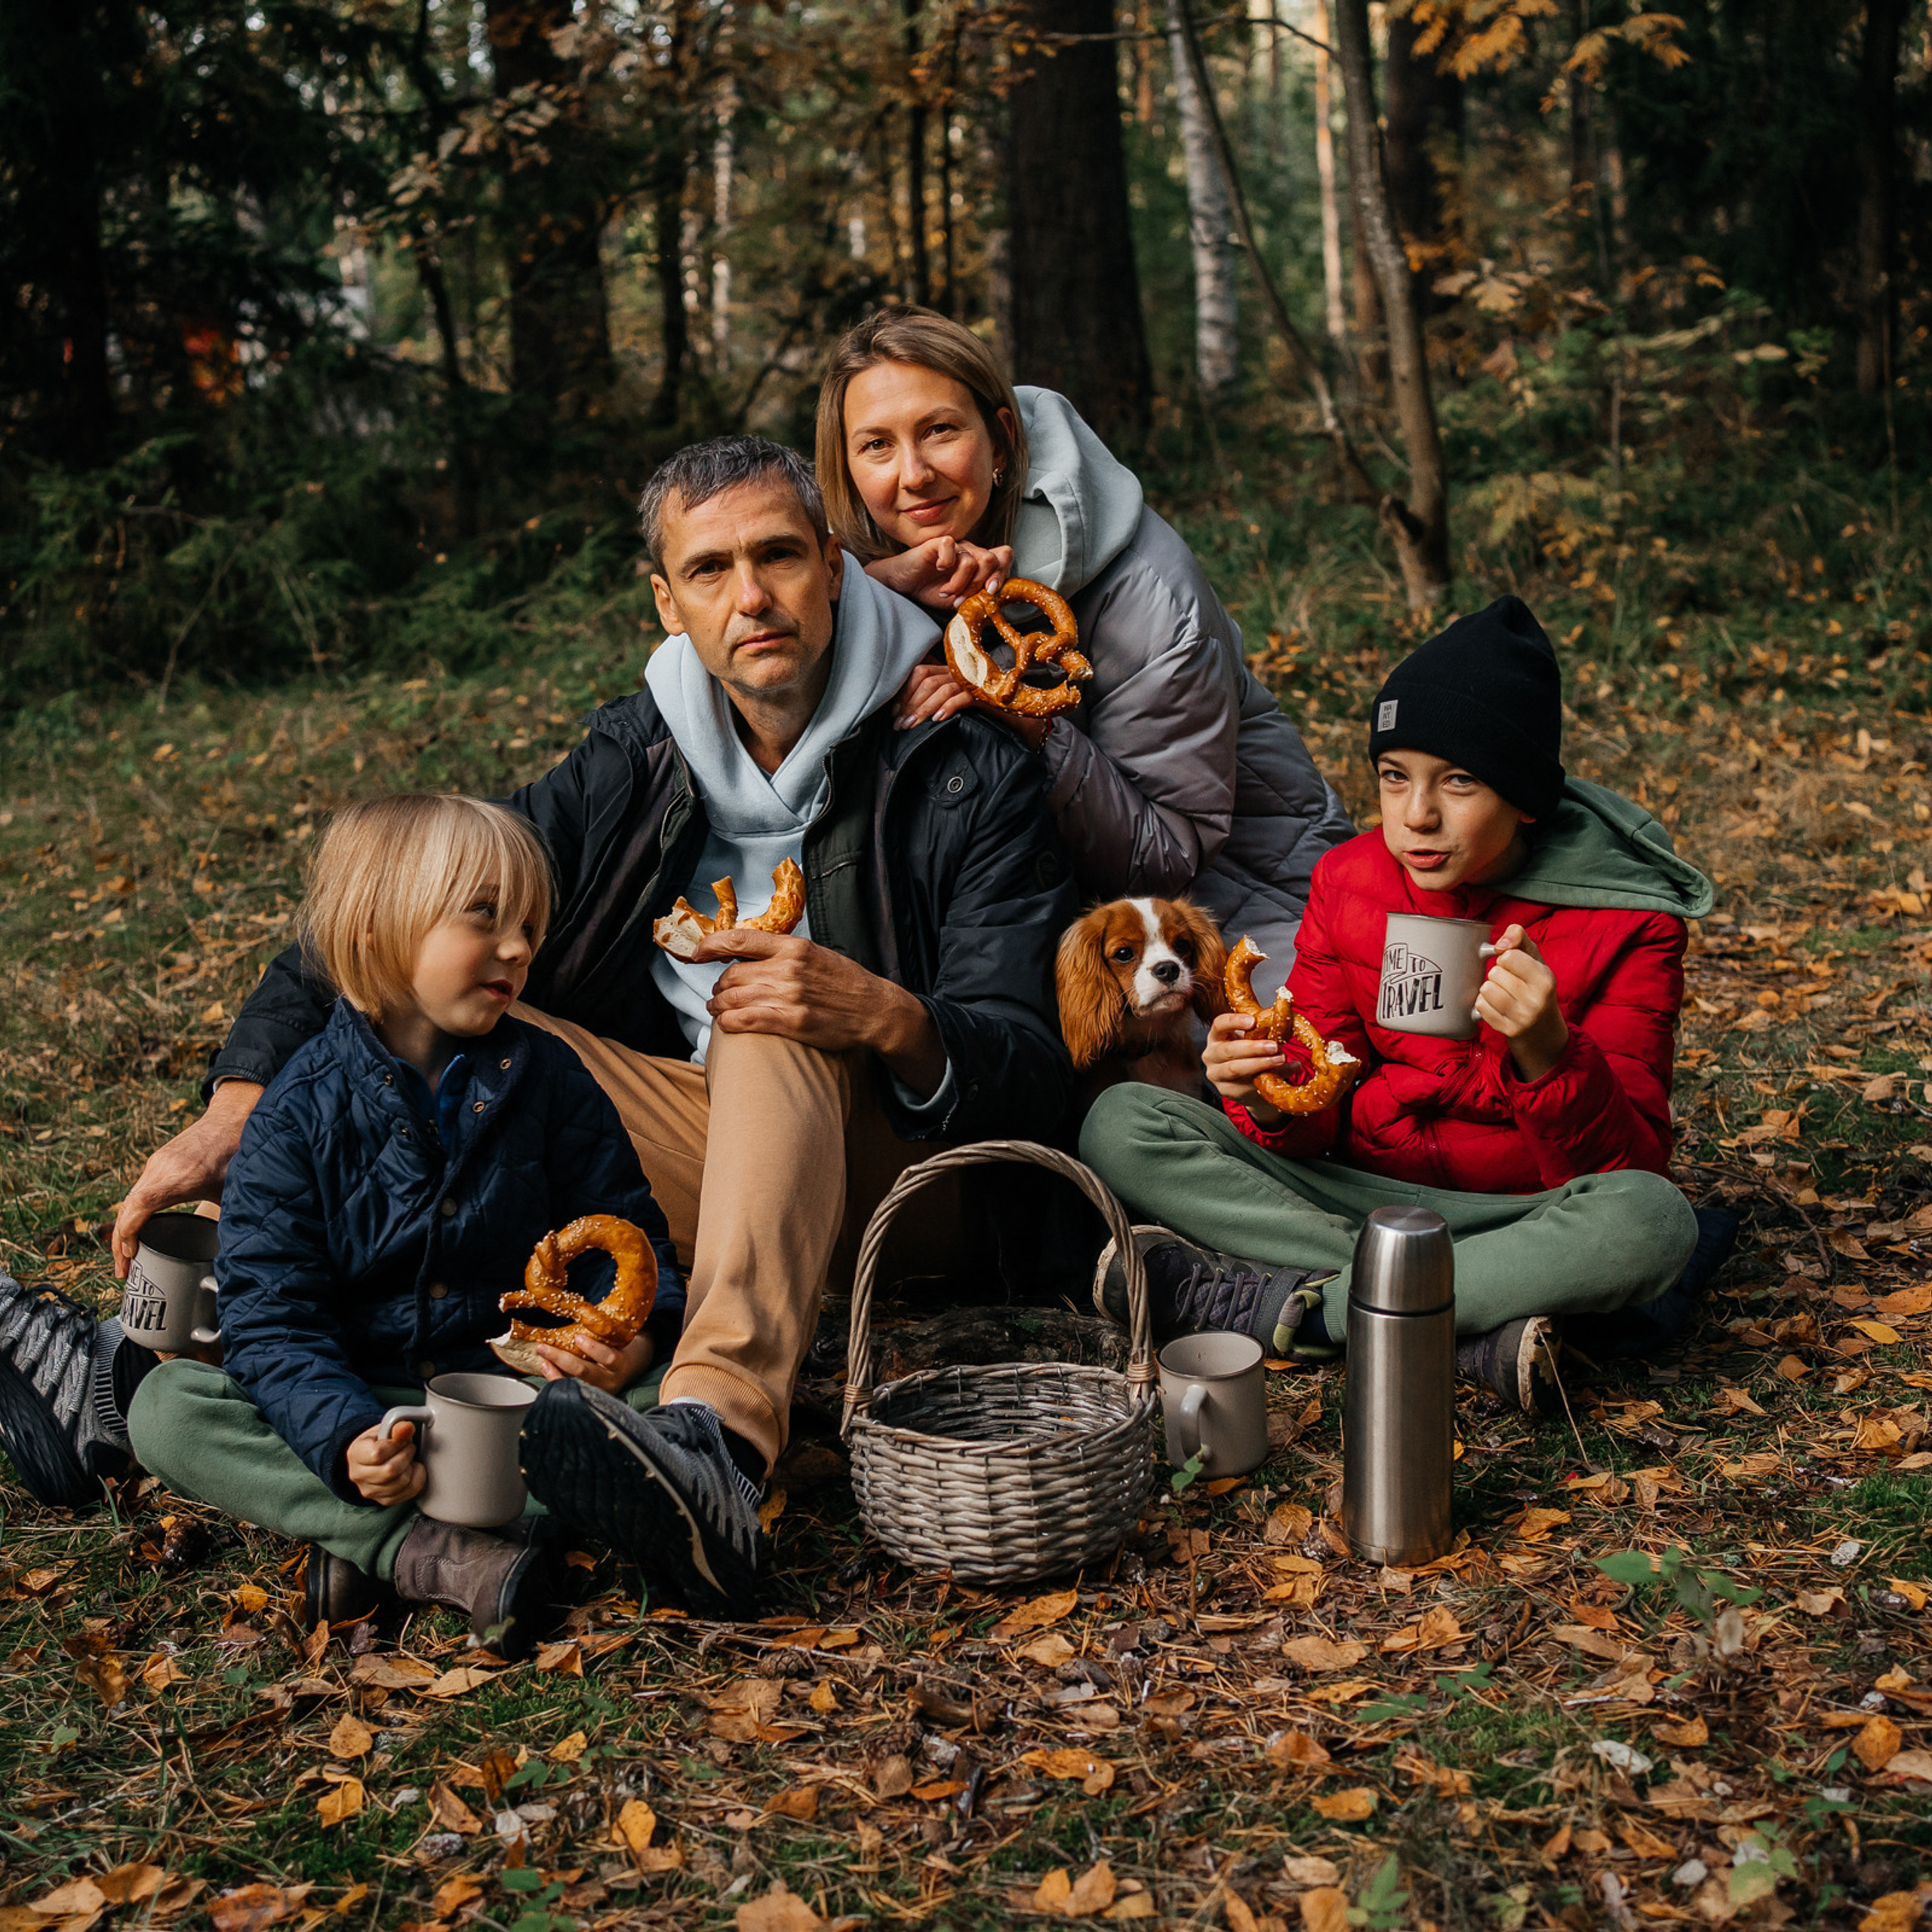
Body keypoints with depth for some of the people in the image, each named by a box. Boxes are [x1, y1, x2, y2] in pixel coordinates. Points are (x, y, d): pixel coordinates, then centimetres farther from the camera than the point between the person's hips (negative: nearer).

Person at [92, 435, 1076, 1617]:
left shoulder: (971, 775, -9)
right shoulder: (636, 761, 2)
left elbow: (1033, 1075, -15)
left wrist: (888, 1018, -37)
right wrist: (238, 1108, -16)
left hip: (871, 1176, -4)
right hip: (682, 1156, 5)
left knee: (770, 1025, -35)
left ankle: (718, 1442, -56)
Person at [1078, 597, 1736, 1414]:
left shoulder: (1626, 923, -11)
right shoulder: (1350, 881, -1)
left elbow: (1630, 1165, -14)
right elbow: (1318, 1113, 0)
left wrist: (1547, 1056, -34)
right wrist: (1271, 1104, -25)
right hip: (1353, 1194, 3)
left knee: (1650, 1221, -37)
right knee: (1121, 1126, -18)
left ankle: (1265, 1302, -28)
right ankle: (1477, 1323, -27)